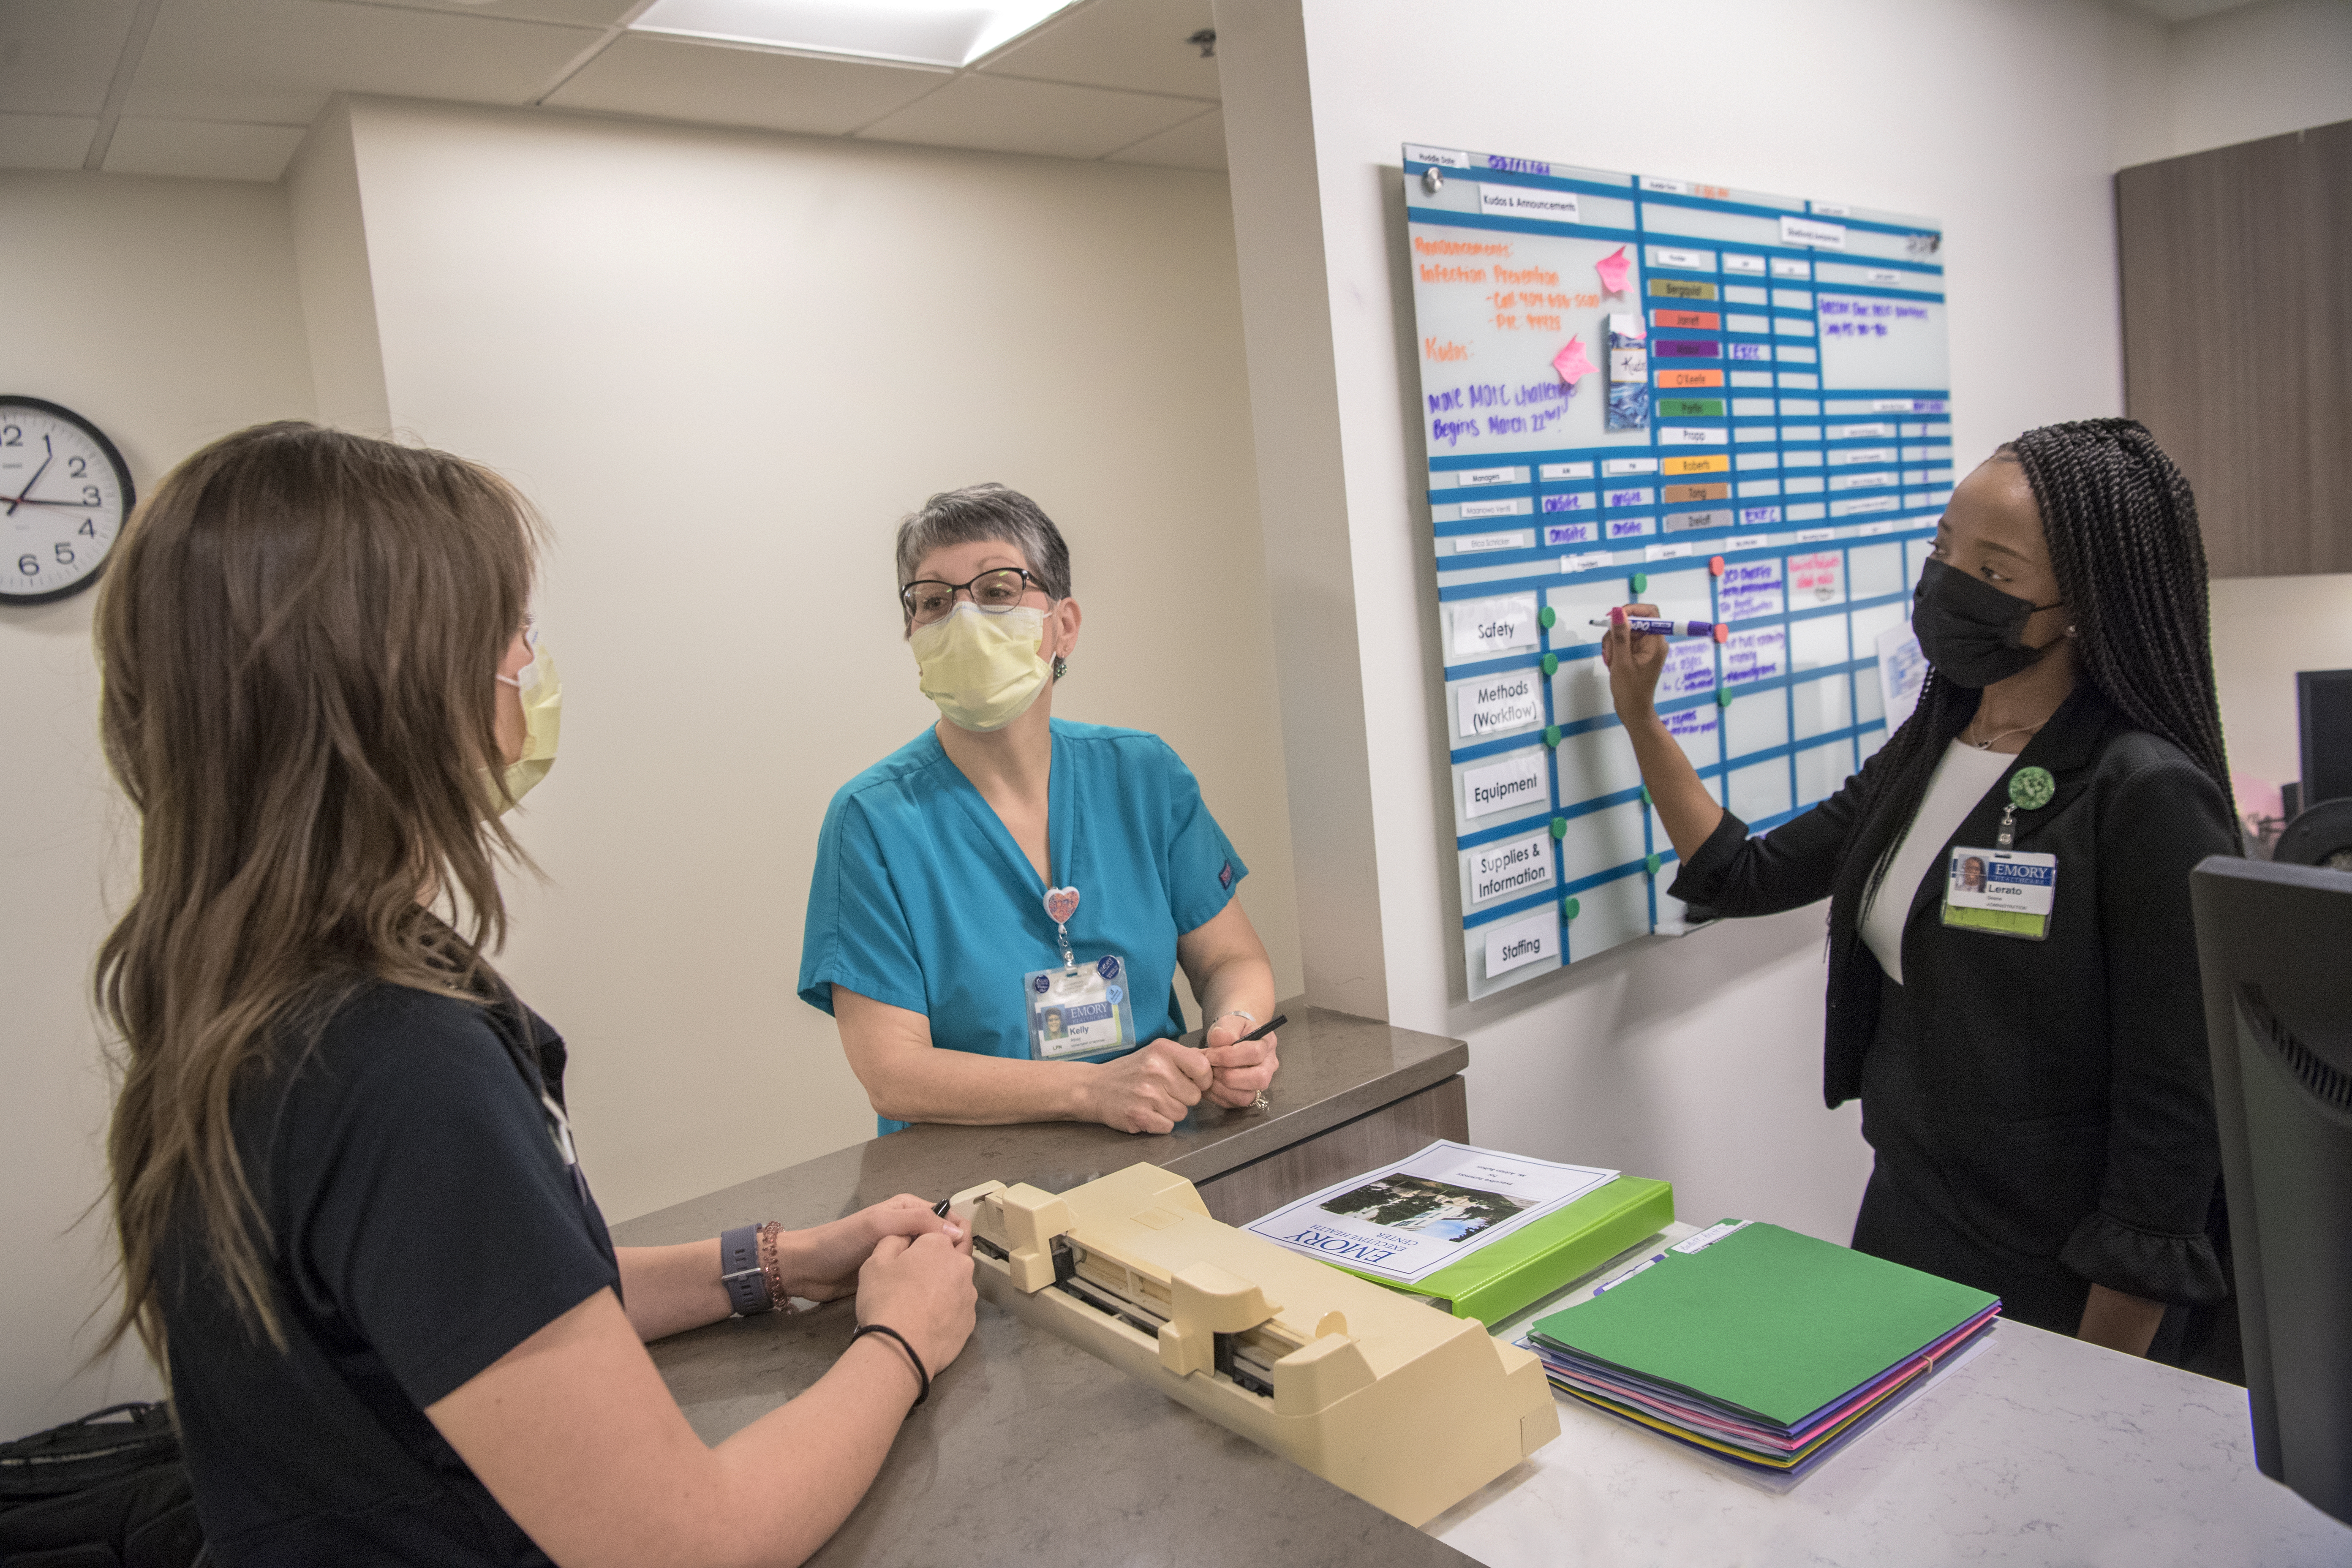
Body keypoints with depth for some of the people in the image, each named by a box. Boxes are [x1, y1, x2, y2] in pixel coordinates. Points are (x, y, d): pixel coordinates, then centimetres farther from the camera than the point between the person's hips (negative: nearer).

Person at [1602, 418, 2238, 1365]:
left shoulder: (2147, 797, -19)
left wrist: (2104, 1373, -18)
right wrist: (1640, 717, 6)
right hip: (1900, 1219, 7)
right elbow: (1747, 875, 10)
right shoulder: (1925, 752, 4)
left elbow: (2175, 1108, -19)